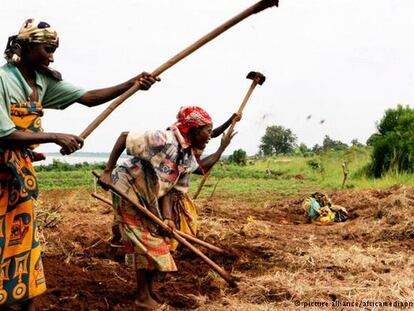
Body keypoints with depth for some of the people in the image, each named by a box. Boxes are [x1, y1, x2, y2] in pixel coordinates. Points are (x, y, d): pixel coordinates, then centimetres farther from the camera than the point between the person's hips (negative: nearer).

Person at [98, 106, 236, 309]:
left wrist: (167, 217, -16)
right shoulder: (165, 140, -26)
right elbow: (124, 137, -21)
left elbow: (168, 187, -1)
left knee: (156, 242, 12)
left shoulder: (189, 159, -1)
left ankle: (148, 291, 29)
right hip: (128, 190, -8)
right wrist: (108, 171, -22)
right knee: (147, 243, -4)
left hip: (148, 200, 8)